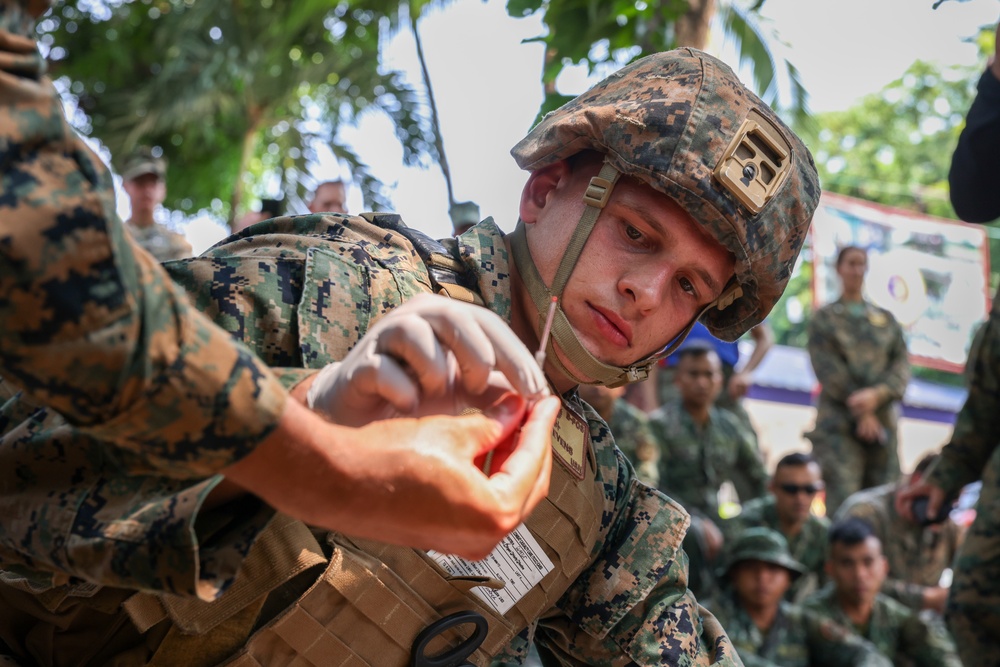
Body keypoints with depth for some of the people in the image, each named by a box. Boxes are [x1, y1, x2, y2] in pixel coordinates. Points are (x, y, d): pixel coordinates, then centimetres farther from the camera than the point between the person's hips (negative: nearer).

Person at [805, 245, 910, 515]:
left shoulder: (886, 319, 19)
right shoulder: (824, 318, 10)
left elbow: (902, 362, 7)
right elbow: (827, 368, -2)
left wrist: (878, 394, -14)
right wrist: (861, 412, -12)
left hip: (882, 419, 3)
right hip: (839, 422, -3)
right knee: (842, 500, -14)